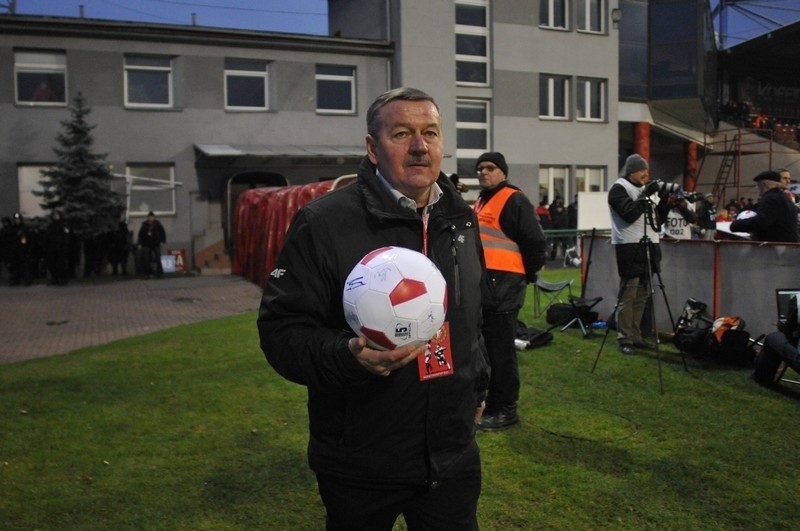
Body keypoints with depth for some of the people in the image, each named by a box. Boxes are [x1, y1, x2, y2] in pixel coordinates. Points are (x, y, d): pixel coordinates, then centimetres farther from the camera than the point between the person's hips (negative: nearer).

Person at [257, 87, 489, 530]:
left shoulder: (460, 218, 5)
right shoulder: (324, 222, -16)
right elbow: (281, 329, -15)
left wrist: (478, 384, 22)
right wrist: (348, 356, -32)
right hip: (362, 466, -4)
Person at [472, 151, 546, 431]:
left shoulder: (514, 200, -9)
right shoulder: (482, 200, 20)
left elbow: (535, 241, -14)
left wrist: (527, 275, -5)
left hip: (502, 285, -10)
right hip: (481, 284, 10)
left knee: (501, 350, -4)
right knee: (485, 346, 16)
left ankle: (505, 410, 6)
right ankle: (490, 402, 28)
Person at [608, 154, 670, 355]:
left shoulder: (642, 190, 20)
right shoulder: (619, 188, -4)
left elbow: (656, 219, 20)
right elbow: (629, 214, -18)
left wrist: (665, 201, 6)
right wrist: (645, 196, -15)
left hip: (647, 246, 8)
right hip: (629, 247, -8)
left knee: (642, 295, 9)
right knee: (628, 295, -7)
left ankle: (636, 336, 16)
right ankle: (624, 339, -2)